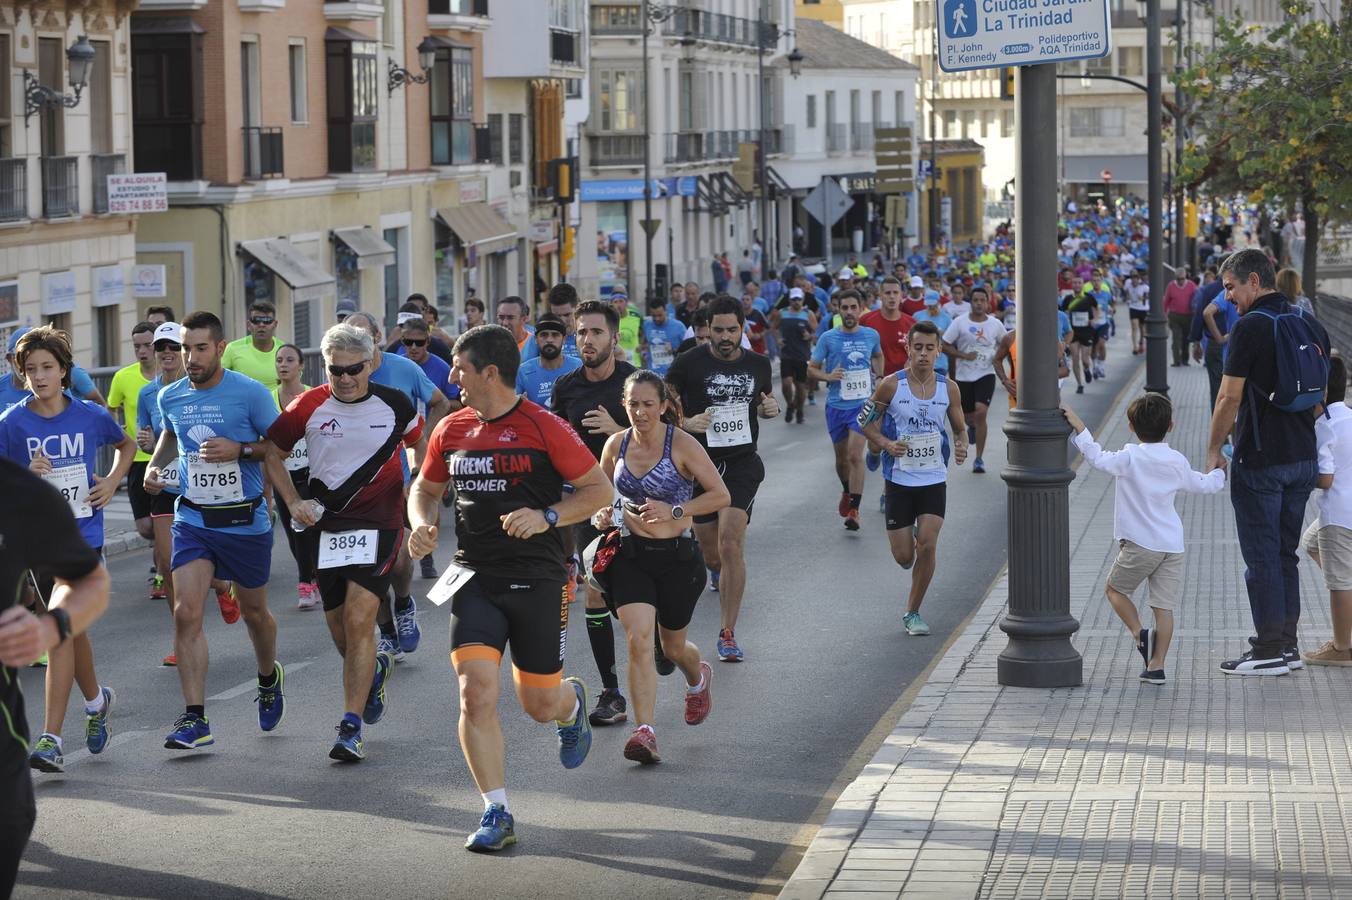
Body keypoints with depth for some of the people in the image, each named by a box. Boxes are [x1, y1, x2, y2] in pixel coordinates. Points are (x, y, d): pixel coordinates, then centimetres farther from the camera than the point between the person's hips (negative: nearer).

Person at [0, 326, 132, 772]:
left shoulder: (92, 416, -1)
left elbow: (126, 445, 20)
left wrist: (112, 482, 5)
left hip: (83, 536, -1)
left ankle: (51, 739, -10)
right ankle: (95, 699, 42)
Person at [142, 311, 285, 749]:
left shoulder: (251, 393, -11)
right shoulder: (170, 397, 3)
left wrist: (239, 449, -21)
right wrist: (155, 465, 6)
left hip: (245, 520, -2)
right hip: (192, 519, 2)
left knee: (253, 612, 14)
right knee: (186, 613, -13)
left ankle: (269, 678, 46)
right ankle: (195, 720, -12)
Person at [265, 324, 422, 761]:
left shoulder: (395, 404, -3)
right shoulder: (308, 406, -2)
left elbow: (421, 445, 16)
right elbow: (273, 453, 10)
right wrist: (293, 502, -1)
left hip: (378, 523, -3)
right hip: (325, 524, 3)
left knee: (359, 618, -15)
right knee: (338, 624, 9)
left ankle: (350, 728, -13)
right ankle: (374, 670, 45)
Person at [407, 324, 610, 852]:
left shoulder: (544, 428, -9)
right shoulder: (451, 430, 6)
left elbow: (599, 490, -4)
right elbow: (426, 487, 21)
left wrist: (546, 517, -18)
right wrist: (422, 524, 0)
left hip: (537, 580, -3)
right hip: (475, 580, 3)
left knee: (539, 704, 7)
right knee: (476, 693, -14)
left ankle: (572, 702, 46)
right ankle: (496, 813, -5)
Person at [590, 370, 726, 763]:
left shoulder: (682, 444, -11)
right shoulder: (616, 444, 0)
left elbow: (721, 495, -8)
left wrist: (674, 510, -19)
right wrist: (602, 513, -4)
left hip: (676, 556, -2)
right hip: (630, 555, 2)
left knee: (672, 646, 15)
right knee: (638, 640, -18)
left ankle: (699, 679, 52)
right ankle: (645, 732, -20)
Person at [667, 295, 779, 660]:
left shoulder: (758, 364, 4)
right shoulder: (688, 363, -6)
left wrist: (771, 408, -2)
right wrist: (686, 423, -20)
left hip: (742, 465, 0)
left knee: (731, 543, -16)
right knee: (710, 551, 11)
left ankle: (727, 634, -11)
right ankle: (717, 572, 52)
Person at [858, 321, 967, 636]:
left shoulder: (948, 389, 0)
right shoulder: (891, 385, -8)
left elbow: (960, 428, 12)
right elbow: (865, 421, 0)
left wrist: (961, 446, -10)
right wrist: (887, 444, -18)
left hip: (934, 480, 1)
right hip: (899, 479, -1)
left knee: (927, 546, -12)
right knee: (904, 557, 1)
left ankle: (912, 613, 6)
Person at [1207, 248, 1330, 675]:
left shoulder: (1251, 327, -14)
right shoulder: (1311, 326, 8)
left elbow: (1230, 397, -13)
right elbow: (1322, 393, 14)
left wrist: (1214, 449, -2)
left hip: (1260, 460, -7)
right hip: (1303, 458, 7)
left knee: (1262, 556, 0)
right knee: (1286, 553, 16)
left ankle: (1269, 651, 2)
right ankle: (1287, 643, 19)